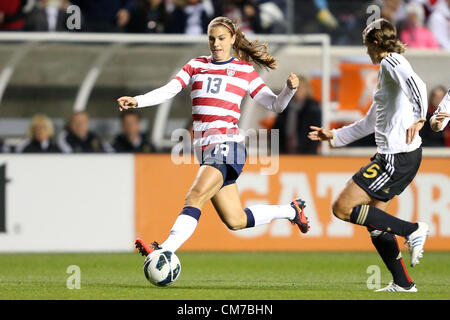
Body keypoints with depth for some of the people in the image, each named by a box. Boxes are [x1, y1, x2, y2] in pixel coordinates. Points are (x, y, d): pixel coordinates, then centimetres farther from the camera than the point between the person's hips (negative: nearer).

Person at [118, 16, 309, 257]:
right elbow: (168, 91, 4)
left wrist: (290, 89, -13)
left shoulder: (245, 70, 8)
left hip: (227, 145, -5)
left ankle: (166, 250, -38)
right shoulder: (196, 65, 16)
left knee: (194, 197, -26)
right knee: (235, 222, 9)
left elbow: (275, 105, 8)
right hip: (204, 148, 5)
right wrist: (137, 101, -13)